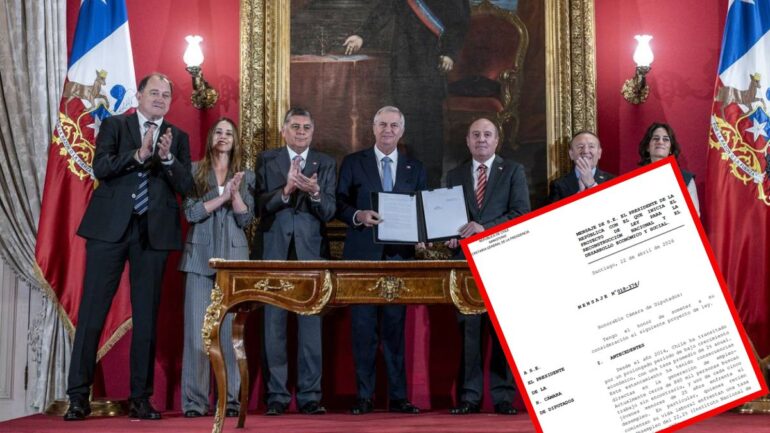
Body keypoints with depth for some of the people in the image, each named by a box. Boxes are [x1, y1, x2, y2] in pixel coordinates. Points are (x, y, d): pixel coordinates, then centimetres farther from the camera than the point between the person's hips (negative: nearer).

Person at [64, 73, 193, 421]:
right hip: (110, 227, -1)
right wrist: (138, 154, -16)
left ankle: (140, 398, 10)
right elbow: (100, 167, -4)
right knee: (92, 311, -2)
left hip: (154, 232, 1)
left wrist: (168, 158, -13)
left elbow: (185, 186, 3)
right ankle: (78, 396, 5)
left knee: (146, 316, 3)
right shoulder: (114, 125, 10)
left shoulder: (178, 138, 14)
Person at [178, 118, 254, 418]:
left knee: (229, 328, -2)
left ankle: (230, 398, 3)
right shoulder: (195, 171, 8)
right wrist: (222, 196, -11)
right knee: (197, 328, -5)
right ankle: (195, 400, -1)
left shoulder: (246, 176, 12)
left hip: (232, 257, 1)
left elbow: (246, 218, 4)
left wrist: (235, 194, -11)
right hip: (200, 256, -1)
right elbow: (191, 212, -3)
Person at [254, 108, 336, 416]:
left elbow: (329, 212, 0)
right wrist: (286, 189, -20)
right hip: (274, 252, 0)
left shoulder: (326, 164, 9)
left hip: (311, 252, 0)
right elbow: (260, 205, -3)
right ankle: (276, 396, 9)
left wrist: (314, 193, -20)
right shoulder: (267, 160, 8)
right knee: (273, 325, 2)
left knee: (311, 325, 0)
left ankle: (309, 396, 7)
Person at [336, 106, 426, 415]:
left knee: (395, 326, 5)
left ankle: (397, 397, 11)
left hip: (399, 256, 2)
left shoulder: (415, 168, 12)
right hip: (363, 255, -2)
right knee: (363, 327, 0)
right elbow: (339, 204, 2)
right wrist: (359, 216, -16)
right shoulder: (353, 163, 6)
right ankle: (364, 396, 8)